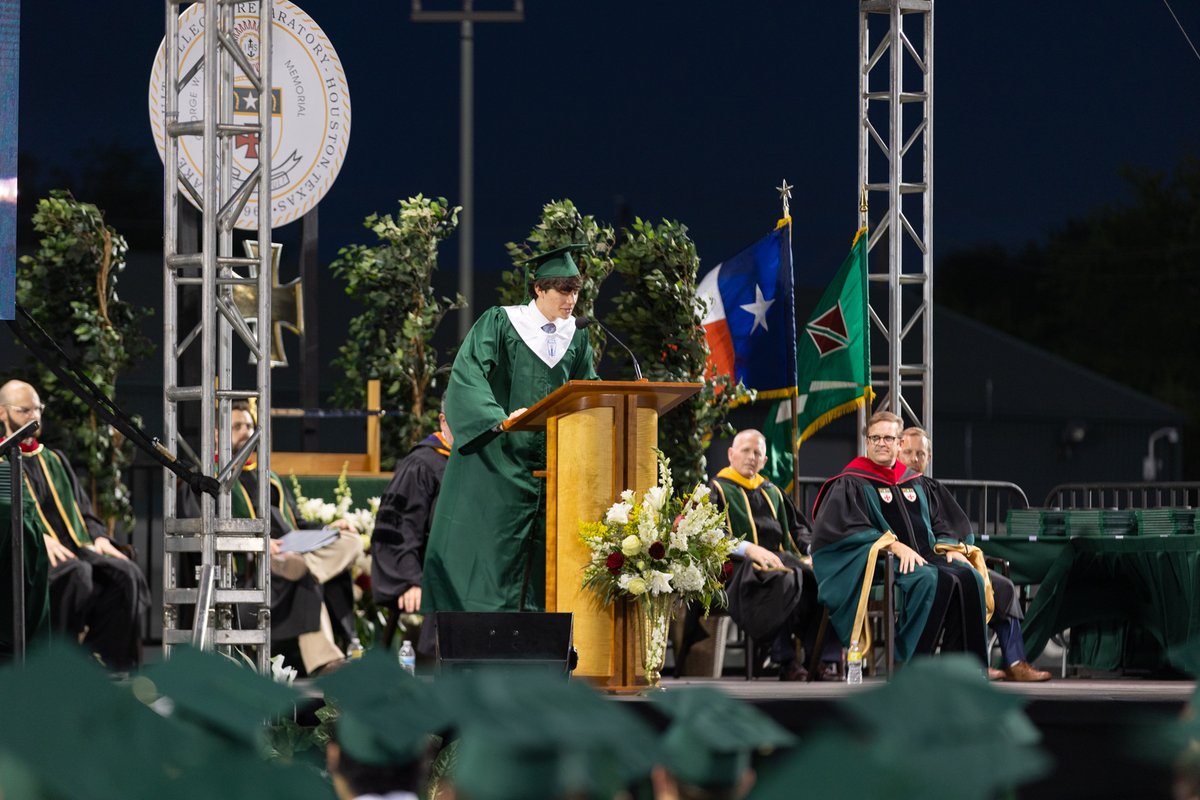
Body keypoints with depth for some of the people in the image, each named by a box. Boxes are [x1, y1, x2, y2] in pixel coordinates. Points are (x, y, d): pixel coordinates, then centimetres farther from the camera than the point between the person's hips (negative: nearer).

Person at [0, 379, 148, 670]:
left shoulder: (54, 460, 30)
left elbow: (83, 509, 26)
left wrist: (99, 537, 5)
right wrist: (40, 538, -22)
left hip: (75, 546, 5)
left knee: (125, 575, -26)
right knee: (76, 575, -38)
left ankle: (109, 663, -29)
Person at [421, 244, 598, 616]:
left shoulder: (576, 340, 12)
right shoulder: (500, 323, -5)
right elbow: (467, 376, -17)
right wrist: (500, 418, -31)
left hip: (546, 466, 5)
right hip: (496, 462, -5)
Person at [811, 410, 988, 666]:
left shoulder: (913, 484, 23)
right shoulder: (851, 483, 3)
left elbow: (930, 529, 27)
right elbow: (847, 530, -11)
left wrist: (948, 548, 5)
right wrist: (893, 545, -22)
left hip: (921, 556, 6)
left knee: (969, 578, -22)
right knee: (930, 580, -35)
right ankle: (909, 665, -31)